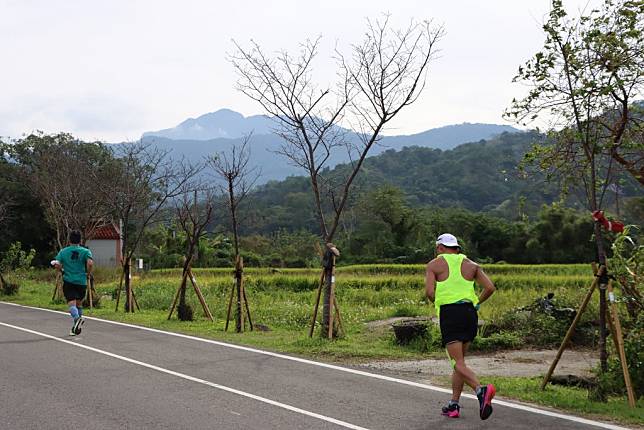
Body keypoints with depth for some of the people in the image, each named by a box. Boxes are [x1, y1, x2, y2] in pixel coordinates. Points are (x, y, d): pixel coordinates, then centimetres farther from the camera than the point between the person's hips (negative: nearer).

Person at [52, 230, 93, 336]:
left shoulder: (63, 251, 4)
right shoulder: (85, 251, 1)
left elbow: (57, 265, -6)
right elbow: (90, 263, -15)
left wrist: (62, 270, 14)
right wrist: (88, 273, 1)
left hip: (68, 281, -1)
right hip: (81, 281, 1)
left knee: (71, 303, -11)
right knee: (79, 303, 17)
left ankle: (77, 318, -38)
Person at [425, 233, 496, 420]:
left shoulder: (434, 264, 5)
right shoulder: (471, 265, 15)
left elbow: (429, 292, -7)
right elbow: (490, 288, 5)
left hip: (449, 313, -5)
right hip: (470, 313, 5)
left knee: (458, 363, -9)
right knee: (459, 360, 15)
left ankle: (481, 389, -33)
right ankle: (454, 405, 15)